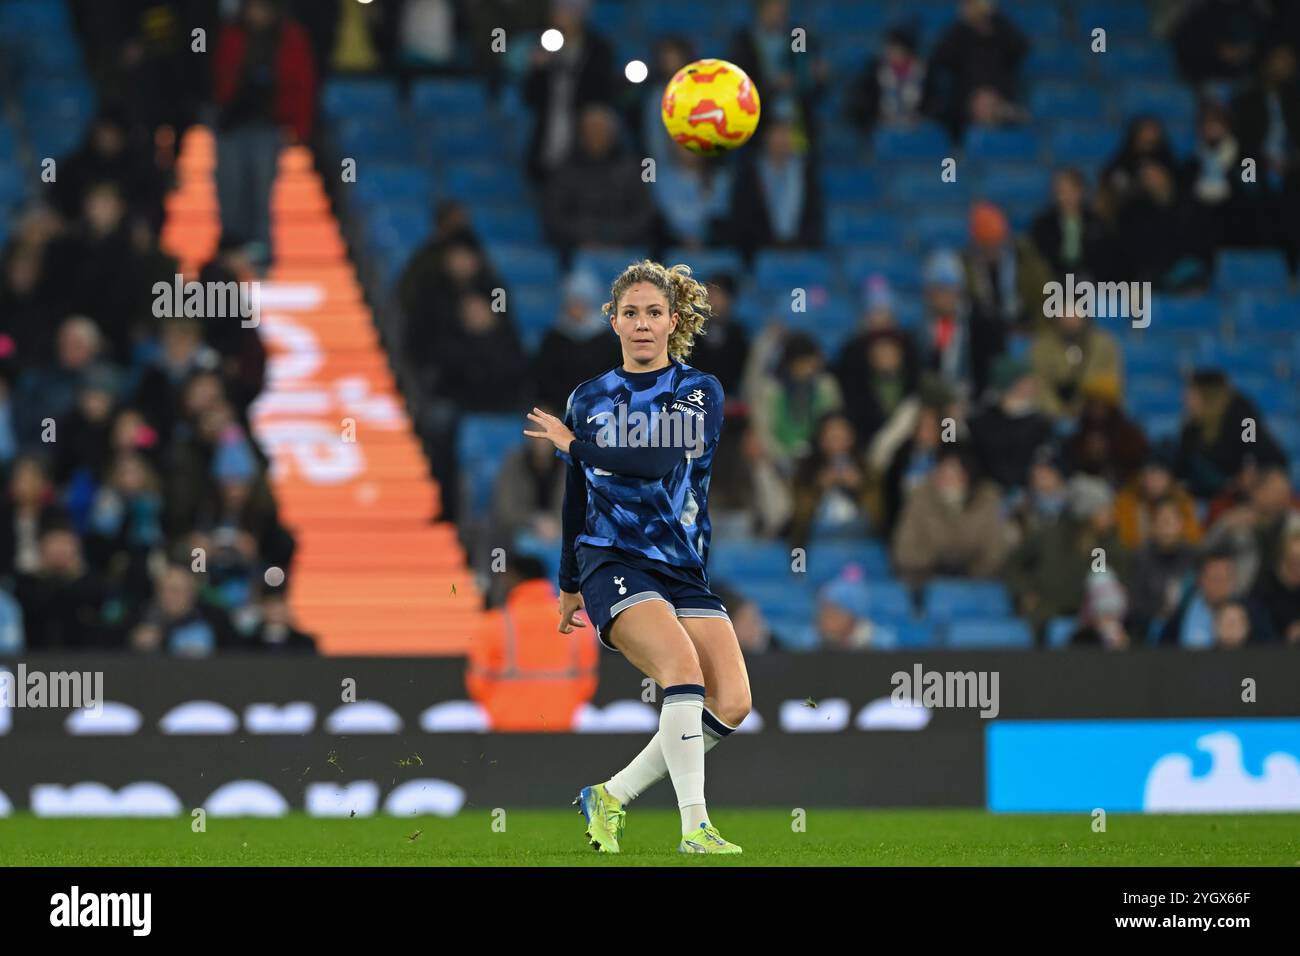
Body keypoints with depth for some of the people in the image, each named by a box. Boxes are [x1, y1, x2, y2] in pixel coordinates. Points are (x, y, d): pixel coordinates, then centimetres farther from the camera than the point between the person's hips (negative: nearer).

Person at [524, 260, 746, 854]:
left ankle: (611, 796, 4)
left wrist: (573, 444, -7)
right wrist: (569, 585, 26)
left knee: (731, 703, -14)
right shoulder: (588, 400, 10)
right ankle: (695, 828, -31)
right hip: (612, 562, -1)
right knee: (682, 663, -28)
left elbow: (658, 461, -16)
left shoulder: (700, 392, 2)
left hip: (684, 569, 1)